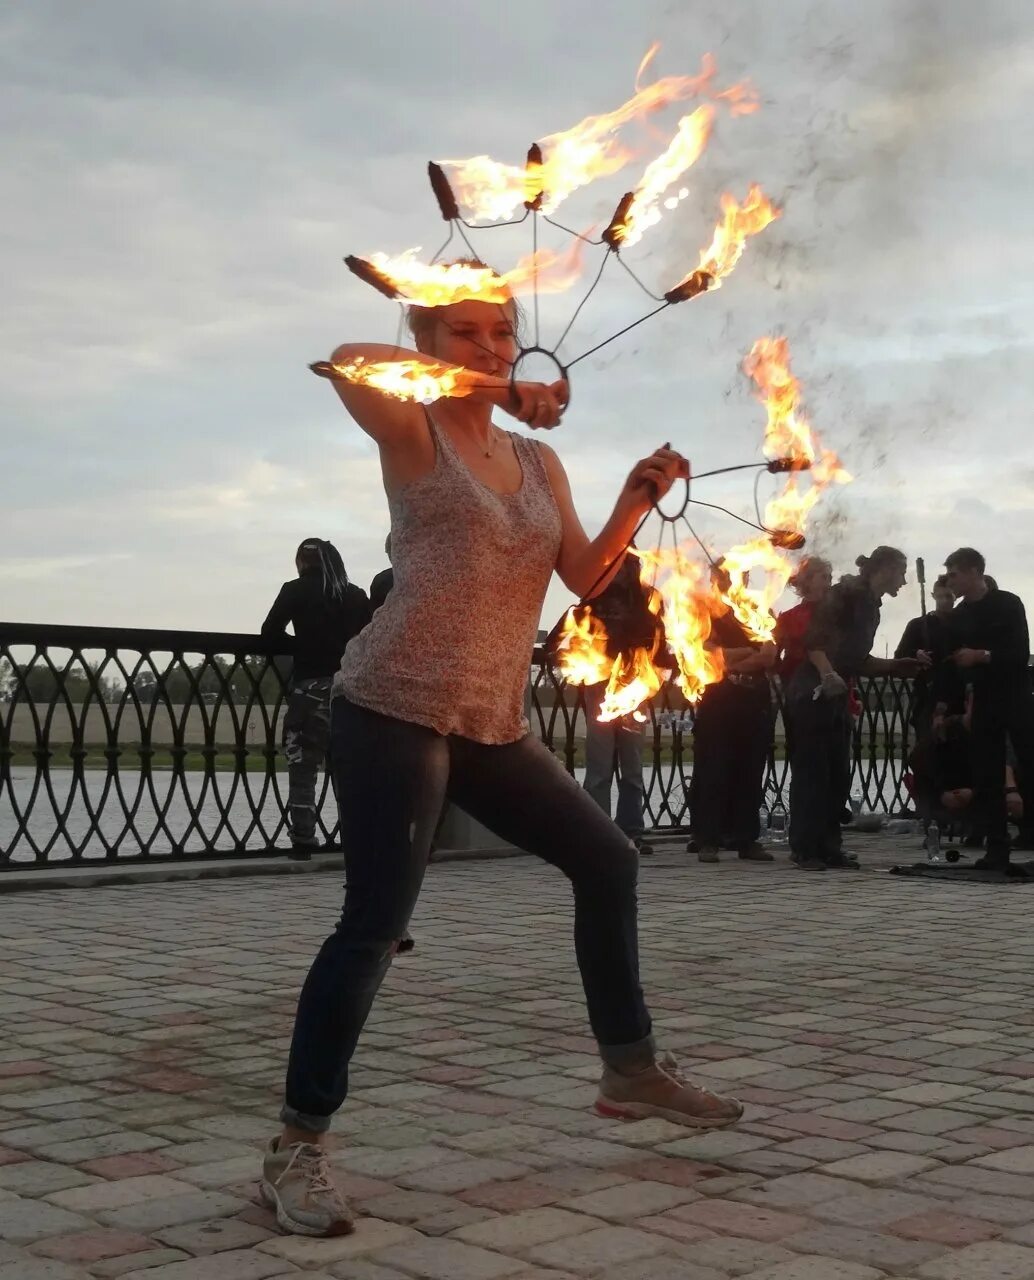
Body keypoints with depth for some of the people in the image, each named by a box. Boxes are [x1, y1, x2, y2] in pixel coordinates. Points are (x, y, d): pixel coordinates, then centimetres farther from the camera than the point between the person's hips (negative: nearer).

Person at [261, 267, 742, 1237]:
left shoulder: (539, 462, 16)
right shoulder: (413, 436, -4)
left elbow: (584, 576, 12)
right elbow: (350, 360, -27)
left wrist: (636, 500, -3)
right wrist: (503, 391, -27)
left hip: (494, 722, 8)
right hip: (396, 710, -7)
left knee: (606, 861, 13)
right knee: (376, 923, -13)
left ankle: (630, 1069, 29)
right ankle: (295, 1151, -3)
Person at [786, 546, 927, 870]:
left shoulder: (871, 606, 17)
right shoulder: (850, 591, -10)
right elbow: (814, 637, -19)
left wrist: (900, 665, 16)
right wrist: (827, 673, -30)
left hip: (836, 697, 9)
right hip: (812, 694, -9)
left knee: (838, 775, 9)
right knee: (812, 772, -6)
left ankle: (828, 846, 15)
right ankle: (805, 849, -1)